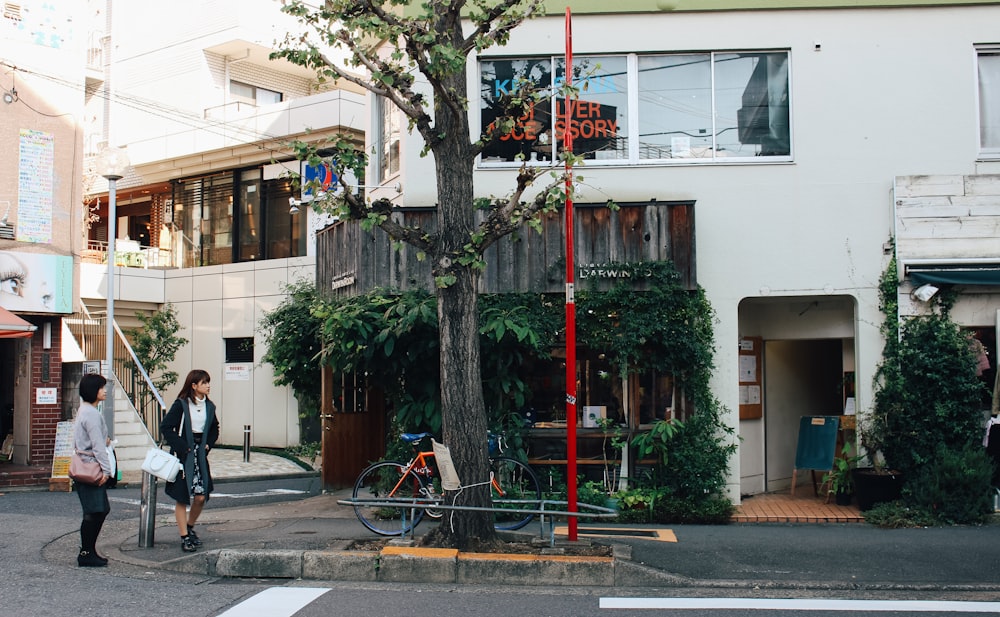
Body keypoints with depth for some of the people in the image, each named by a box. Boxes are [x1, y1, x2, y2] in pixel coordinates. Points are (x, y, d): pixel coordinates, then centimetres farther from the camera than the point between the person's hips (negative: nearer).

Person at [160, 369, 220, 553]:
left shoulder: (209, 406, 6)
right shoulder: (181, 405, -10)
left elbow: (214, 429, 22)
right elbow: (165, 427, -13)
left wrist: (208, 445, 8)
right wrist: (181, 447, -15)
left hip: (200, 455, 5)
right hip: (183, 455, -5)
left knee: (201, 497, 1)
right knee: (182, 498, 1)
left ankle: (189, 527, 26)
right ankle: (184, 537, 8)